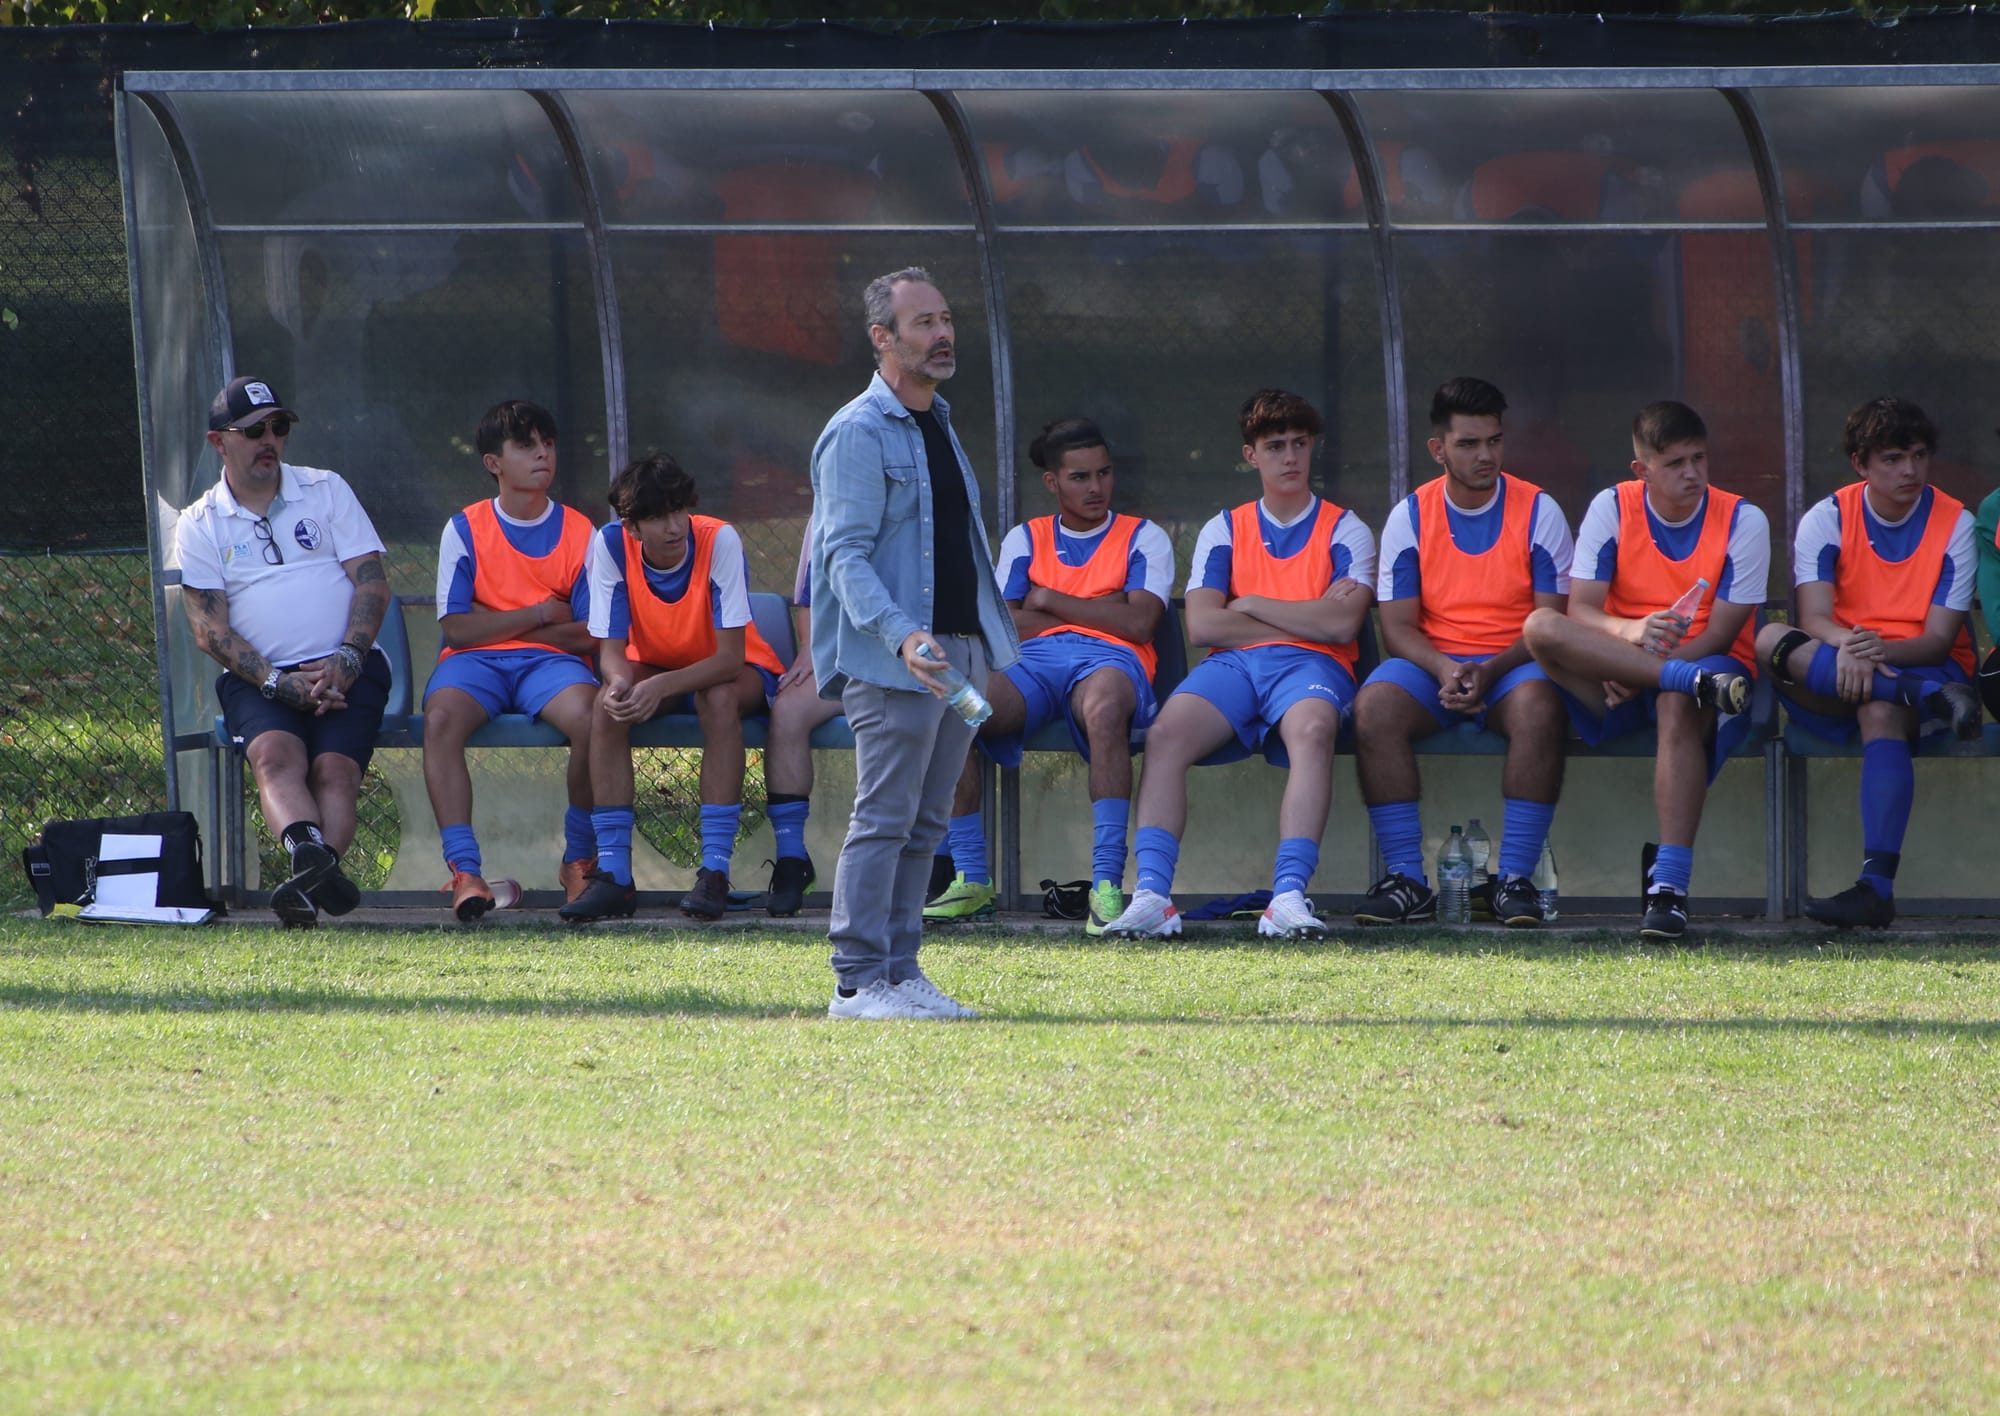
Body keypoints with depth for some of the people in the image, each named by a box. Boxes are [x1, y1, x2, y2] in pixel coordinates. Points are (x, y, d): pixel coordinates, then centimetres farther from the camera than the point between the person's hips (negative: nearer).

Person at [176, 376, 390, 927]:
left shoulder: (326, 491, 14)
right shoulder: (200, 525, 11)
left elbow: (372, 581, 5)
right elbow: (209, 629, 2)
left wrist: (347, 661, -12)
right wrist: (280, 683, -13)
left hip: (347, 669, 1)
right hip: (260, 676, -1)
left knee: (334, 766, -28)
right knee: (275, 753, -32)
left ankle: (309, 882, -48)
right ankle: (309, 852, -59)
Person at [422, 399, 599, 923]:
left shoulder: (579, 532, 9)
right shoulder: (465, 529, 5)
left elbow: (590, 635, 1)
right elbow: (457, 628, -2)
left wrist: (497, 622, -5)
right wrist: (540, 615, -5)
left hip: (551, 662, 0)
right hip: (476, 663, 0)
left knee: (588, 715, -34)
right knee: (441, 718, -35)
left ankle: (580, 860, -12)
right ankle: (465, 871, -36)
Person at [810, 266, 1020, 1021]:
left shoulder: (939, 422, 17)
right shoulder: (858, 434, -11)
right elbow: (846, 554, -17)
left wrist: (988, 643, 19)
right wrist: (902, 636, -29)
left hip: (961, 648, 8)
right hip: (895, 659, -8)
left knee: (924, 822, 9)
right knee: (884, 818, -8)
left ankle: (901, 971, 13)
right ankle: (859, 981, -6)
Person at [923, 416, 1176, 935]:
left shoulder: (1143, 538, 16)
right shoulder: (1026, 540, 24)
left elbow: (1138, 622, -1)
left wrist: (1050, 602, 4)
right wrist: (1098, 614, 3)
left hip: (1109, 661, -3)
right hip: (1033, 661, 3)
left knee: (1104, 703, -44)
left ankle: (1108, 884, -45)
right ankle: (972, 879, -22)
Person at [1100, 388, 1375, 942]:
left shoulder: (1344, 531, 14)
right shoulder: (1224, 531, 20)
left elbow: (1341, 623, -4)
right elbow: (1201, 625, 4)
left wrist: (1250, 607, 1)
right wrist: (1305, 619, 1)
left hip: (1312, 667, -2)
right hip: (1233, 666, 2)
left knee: (1312, 727, -39)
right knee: (1166, 733, -30)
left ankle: (1289, 896, -49)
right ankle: (1152, 893, -39)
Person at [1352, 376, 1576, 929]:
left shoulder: (1538, 511, 1)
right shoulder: (1410, 516, 6)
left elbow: (1553, 619, -4)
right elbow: (1398, 625, 2)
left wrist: (1489, 673, -20)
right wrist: (1444, 671, -20)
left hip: (1513, 664, -1)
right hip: (1432, 660, 1)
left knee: (1537, 705, -37)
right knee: (1374, 705, -31)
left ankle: (1515, 878, -31)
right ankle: (1406, 879, -27)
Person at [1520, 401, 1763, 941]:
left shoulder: (1742, 521, -3)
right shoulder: (1612, 508, 2)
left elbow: (1720, 634, -8)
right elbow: (1581, 611, -7)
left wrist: (1635, 677, -21)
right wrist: (1632, 633, -31)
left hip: (1712, 663, -2)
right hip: (1614, 681, 2)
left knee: (1678, 706, -40)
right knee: (1541, 627, -27)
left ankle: (1669, 884, -44)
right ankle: (1697, 681, -36)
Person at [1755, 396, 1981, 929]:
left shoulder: (1955, 524, 1)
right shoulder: (1826, 520, 3)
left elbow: (1940, 639, -7)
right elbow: (1815, 620, -9)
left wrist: (1879, 651, -28)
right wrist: (1847, 644, -34)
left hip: (1924, 666, -2)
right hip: (1833, 680, 2)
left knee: (1881, 710, -38)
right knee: (1772, 641, -30)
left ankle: (1877, 884, -50)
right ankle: (1936, 700, -40)